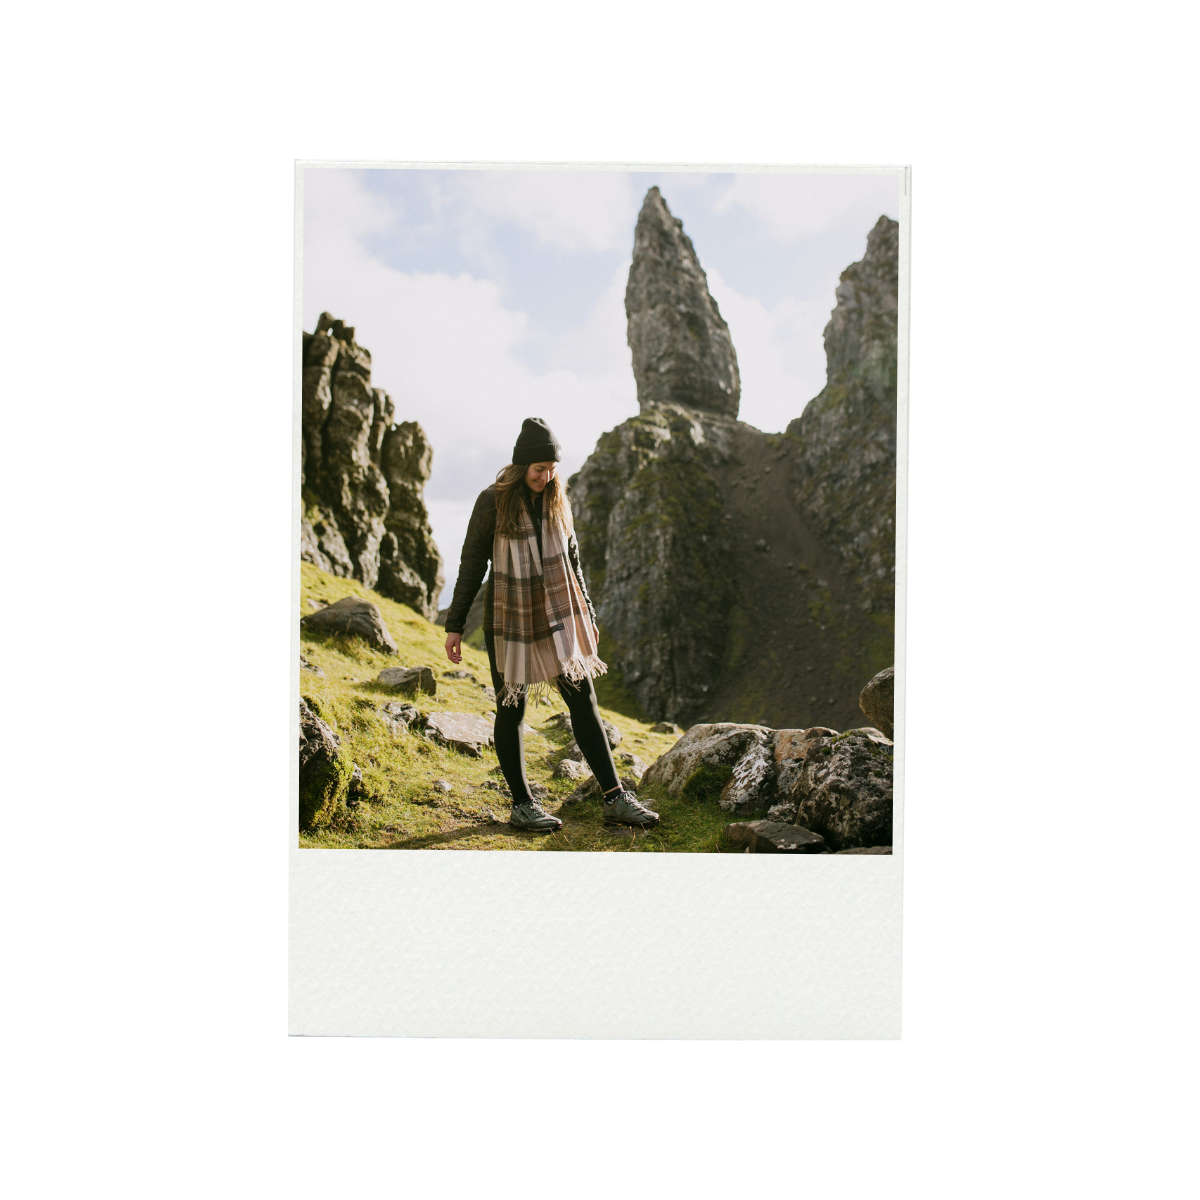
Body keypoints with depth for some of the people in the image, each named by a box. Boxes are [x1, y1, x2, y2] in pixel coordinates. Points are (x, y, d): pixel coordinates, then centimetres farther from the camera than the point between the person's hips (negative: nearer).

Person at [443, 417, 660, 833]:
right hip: (511, 616, -4)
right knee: (511, 708, 4)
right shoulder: (493, 501, -7)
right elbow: (472, 564, -3)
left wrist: (587, 615, 18)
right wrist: (455, 625, -4)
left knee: (584, 700, 1)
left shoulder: (557, 499, 7)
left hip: (560, 614, 4)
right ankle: (522, 804, 16)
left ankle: (614, 798, 5)